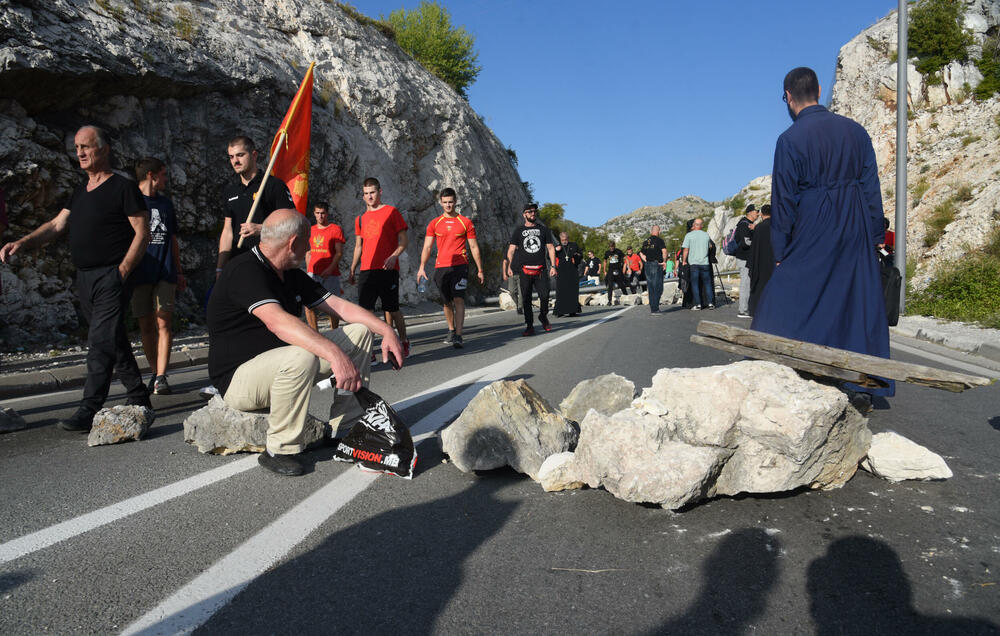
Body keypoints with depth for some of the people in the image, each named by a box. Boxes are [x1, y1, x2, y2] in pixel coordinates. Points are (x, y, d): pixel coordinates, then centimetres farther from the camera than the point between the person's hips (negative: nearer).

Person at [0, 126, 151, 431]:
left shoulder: (123, 188, -6)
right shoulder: (80, 192, 18)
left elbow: (142, 233, -11)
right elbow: (57, 225, 15)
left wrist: (122, 271, -16)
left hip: (111, 277, -8)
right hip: (84, 278, 8)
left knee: (101, 343, -11)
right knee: (114, 341, 12)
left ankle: (89, 411, -11)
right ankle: (139, 398, 22)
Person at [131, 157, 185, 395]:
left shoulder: (166, 202, 16)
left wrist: (178, 271, 19)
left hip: (165, 273, 2)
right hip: (140, 274, -2)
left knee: (163, 324, -8)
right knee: (146, 326, 5)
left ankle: (161, 378, -8)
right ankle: (154, 373, 16)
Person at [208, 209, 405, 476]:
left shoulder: (293, 276, 9)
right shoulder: (245, 271, -21)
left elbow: (341, 306, 9)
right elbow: (277, 322, -37)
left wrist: (386, 330, -4)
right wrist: (335, 354, -47)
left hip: (283, 364, 9)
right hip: (238, 377, -9)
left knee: (359, 331, 1)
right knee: (300, 356, -40)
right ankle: (280, 451, -20)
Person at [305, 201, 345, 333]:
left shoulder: (336, 229, 0)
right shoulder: (311, 230, 15)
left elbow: (339, 252, -6)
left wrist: (330, 269, -17)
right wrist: (308, 270, 9)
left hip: (330, 273, -4)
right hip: (313, 273, 4)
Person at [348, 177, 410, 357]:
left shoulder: (391, 212, 3)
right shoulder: (360, 218, 17)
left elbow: (404, 240, 0)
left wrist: (394, 256, -16)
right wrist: (352, 270, 15)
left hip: (387, 269, -4)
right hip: (366, 270, 4)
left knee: (391, 309, 2)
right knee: (365, 309, -5)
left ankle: (404, 342, 23)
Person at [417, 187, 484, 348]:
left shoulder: (465, 222, 5)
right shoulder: (434, 223, 10)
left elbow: (474, 247, 7)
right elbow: (427, 247, 8)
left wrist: (480, 270, 5)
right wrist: (422, 267, -5)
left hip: (460, 266, -3)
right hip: (441, 267, 3)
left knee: (459, 299, -14)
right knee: (447, 302, 11)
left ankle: (458, 336, -18)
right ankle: (451, 330, 30)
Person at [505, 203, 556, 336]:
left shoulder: (544, 229, 14)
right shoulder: (519, 230, 10)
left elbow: (550, 248, 12)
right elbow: (511, 249, 5)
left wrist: (553, 266, 1)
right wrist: (509, 266, -8)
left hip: (540, 270, 0)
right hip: (524, 270, 0)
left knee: (544, 295, -10)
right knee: (526, 299, 0)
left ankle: (543, 316, 18)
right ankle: (529, 326, 7)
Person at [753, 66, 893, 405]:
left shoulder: (790, 139, -8)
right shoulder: (855, 130, 6)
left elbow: (783, 201, -7)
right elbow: (872, 187, 7)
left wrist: (780, 252, -1)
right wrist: (875, 235, 13)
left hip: (812, 237, -5)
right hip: (856, 235, 5)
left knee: (785, 307, 5)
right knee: (859, 307, 10)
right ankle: (864, 390, 14)